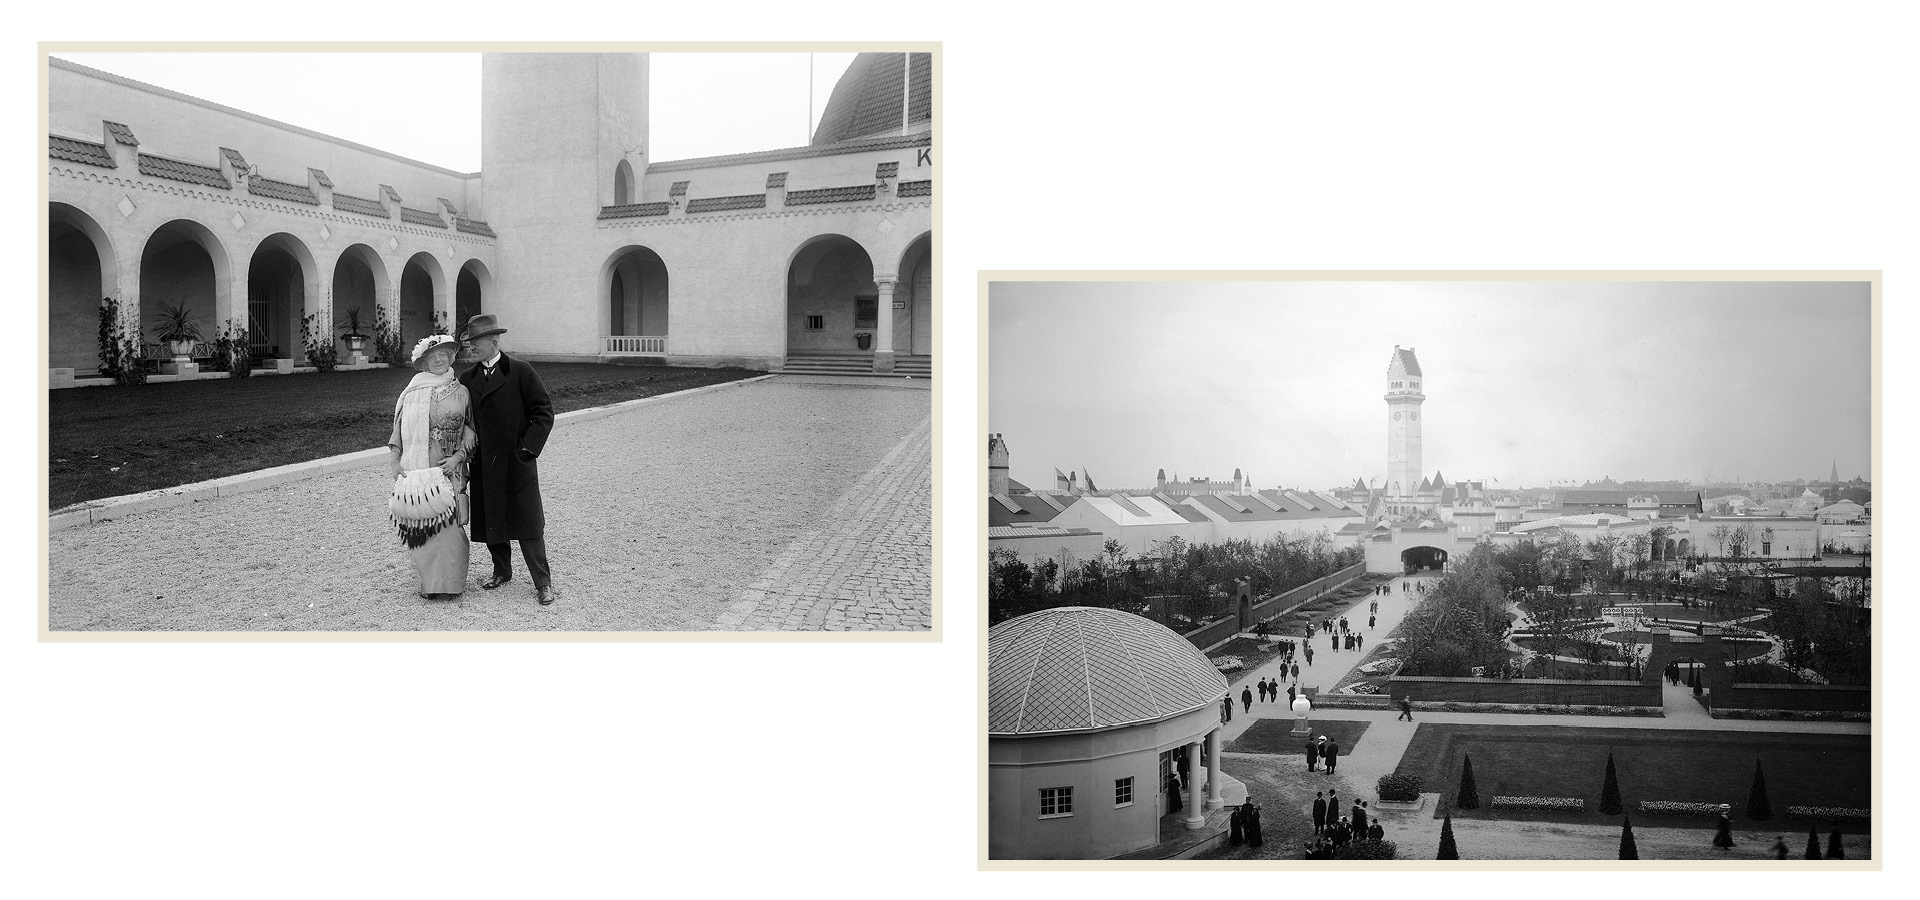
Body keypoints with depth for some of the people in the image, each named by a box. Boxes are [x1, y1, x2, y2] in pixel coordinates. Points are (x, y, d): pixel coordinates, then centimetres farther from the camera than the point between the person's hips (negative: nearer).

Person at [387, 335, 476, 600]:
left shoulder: (461, 392, 7)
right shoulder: (412, 393, 7)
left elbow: (470, 429, 9)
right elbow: (398, 428, 12)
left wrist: (459, 455, -6)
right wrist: (395, 460, 2)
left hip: (449, 469, -1)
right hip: (416, 469, 1)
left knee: (447, 525, -7)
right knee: (421, 526, -1)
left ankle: (449, 582, 3)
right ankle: (428, 581, 10)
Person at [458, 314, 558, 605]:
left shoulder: (520, 371, -5)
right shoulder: (467, 379, 9)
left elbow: (543, 412, -5)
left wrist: (528, 448, -11)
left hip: (517, 462, -5)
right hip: (483, 464, 5)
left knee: (527, 523, -4)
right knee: (490, 522, 11)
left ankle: (542, 582, 4)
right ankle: (501, 572, 29)